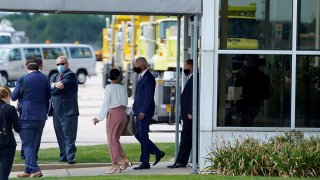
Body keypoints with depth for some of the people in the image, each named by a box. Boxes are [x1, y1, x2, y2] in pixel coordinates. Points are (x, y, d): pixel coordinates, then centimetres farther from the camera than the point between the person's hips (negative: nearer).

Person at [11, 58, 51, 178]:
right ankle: (28, 170, 17)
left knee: (27, 144, -4)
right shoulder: (45, 79, 7)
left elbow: (14, 97, -4)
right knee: (35, 144, 13)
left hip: (27, 116, -5)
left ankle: (34, 169, -19)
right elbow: (48, 97, 12)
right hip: (41, 116, 5)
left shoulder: (23, 79, -7)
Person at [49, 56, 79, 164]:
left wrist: (53, 87, -3)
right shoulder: (54, 76, 20)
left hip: (68, 111, -7)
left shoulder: (70, 75, -5)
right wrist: (55, 85, -15)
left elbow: (62, 87, -17)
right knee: (60, 135, 10)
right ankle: (63, 155, 17)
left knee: (69, 135, -7)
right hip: (56, 110, 7)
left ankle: (70, 157, -6)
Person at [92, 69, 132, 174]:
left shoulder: (109, 88, -7)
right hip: (123, 113, 5)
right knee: (115, 139, 16)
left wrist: (99, 118, -6)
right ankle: (124, 159, 6)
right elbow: (126, 103, 9)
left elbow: (106, 104, -10)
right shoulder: (123, 88, 7)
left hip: (113, 113, -5)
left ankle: (115, 164, -4)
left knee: (112, 139, 0)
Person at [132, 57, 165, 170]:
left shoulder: (148, 78, -16)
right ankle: (157, 153, 18)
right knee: (138, 135, 13)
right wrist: (136, 112, 17)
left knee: (143, 136, -5)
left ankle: (145, 163, 2)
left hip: (145, 112, -10)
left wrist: (143, 112, -22)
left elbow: (149, 97, -21)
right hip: (139, 112, 10)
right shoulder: (141, 77, 16)